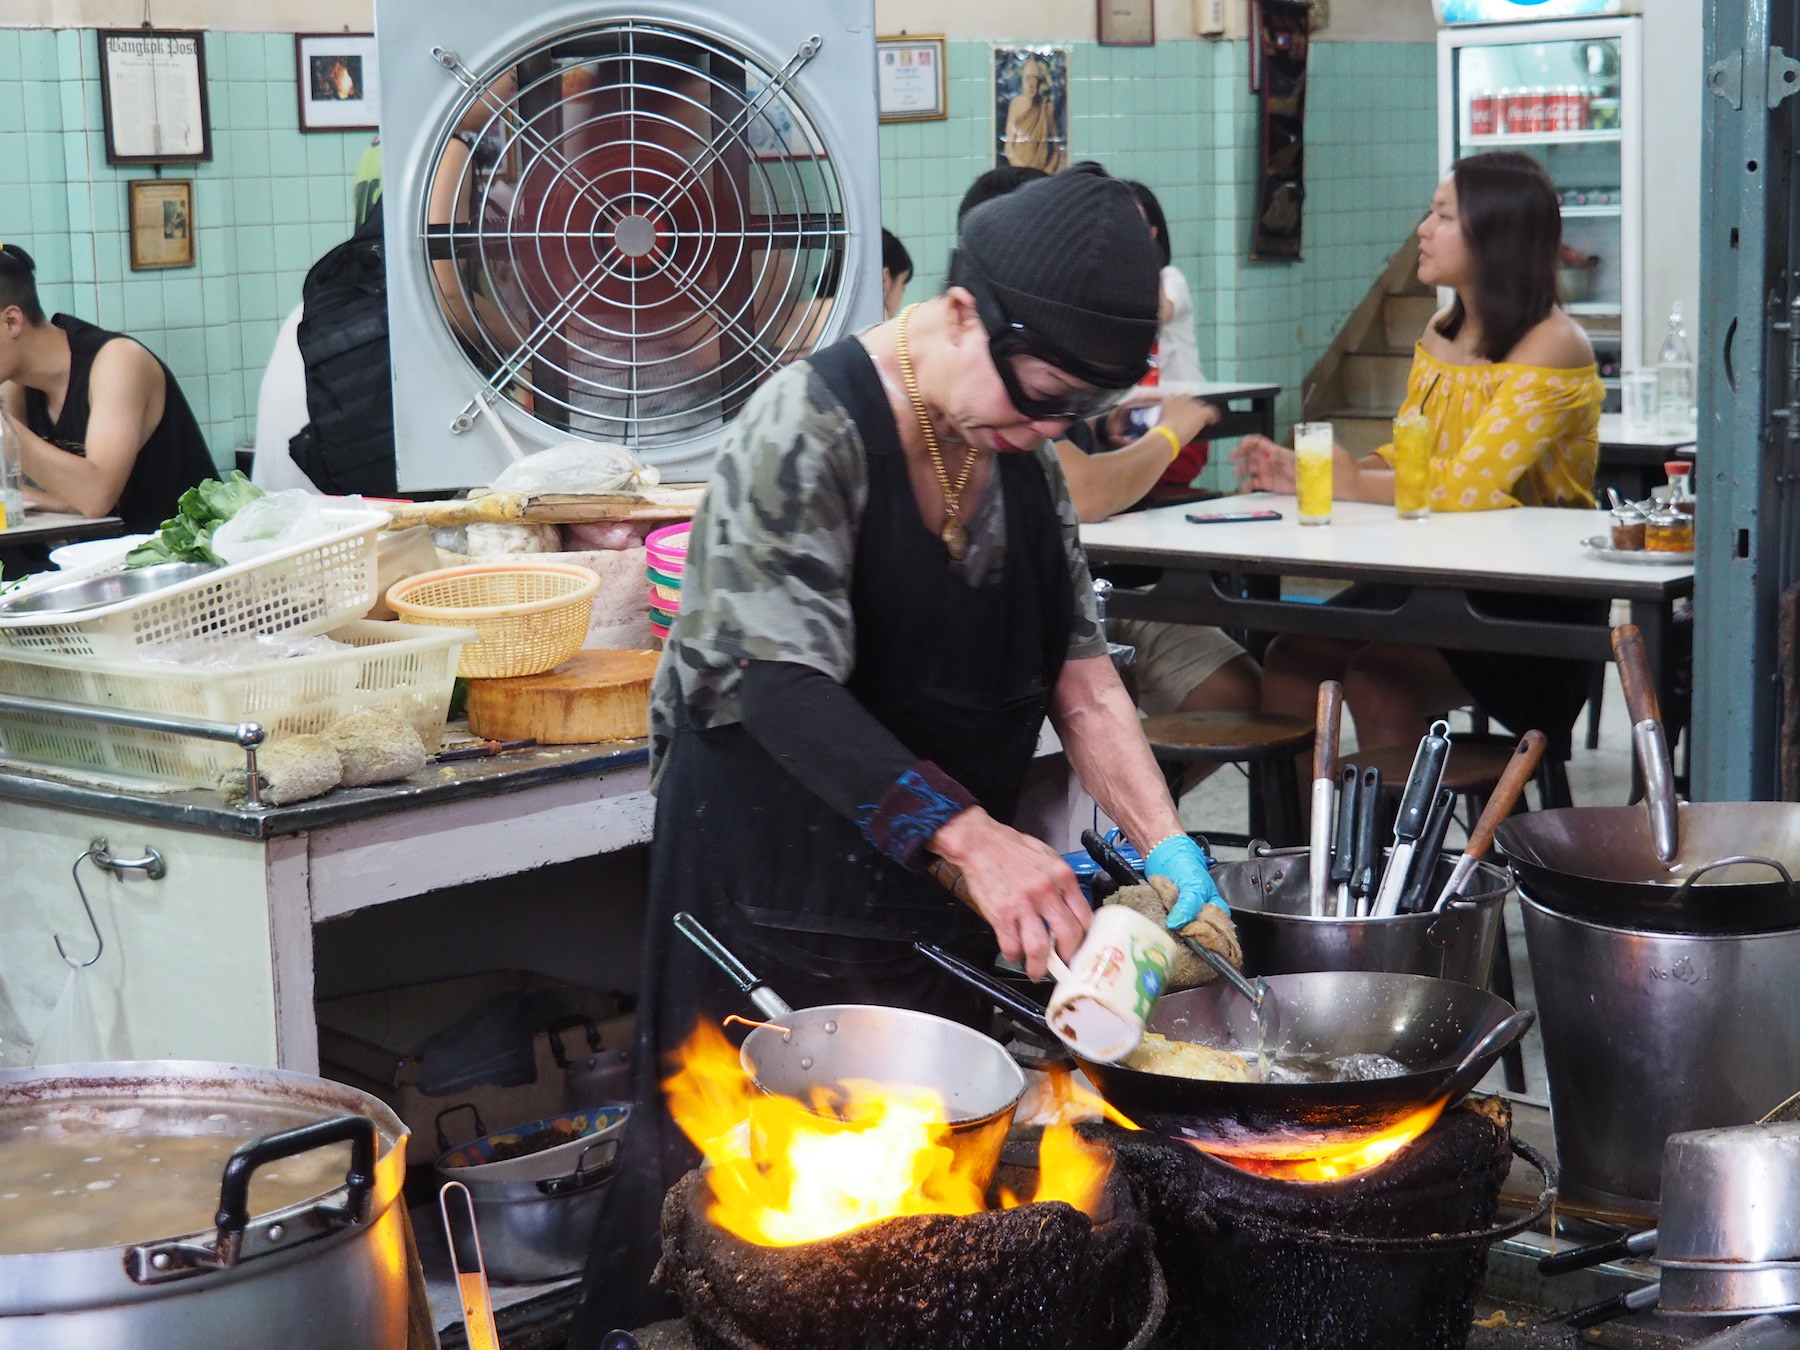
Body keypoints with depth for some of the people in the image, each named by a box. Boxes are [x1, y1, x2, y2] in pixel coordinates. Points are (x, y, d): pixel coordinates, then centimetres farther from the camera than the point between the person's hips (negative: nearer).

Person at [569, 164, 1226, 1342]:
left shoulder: (1020, 450, 4)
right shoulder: (808, 428, -19)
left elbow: (1075, 663, 4)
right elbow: (782, 685, -28)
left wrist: (1165, 841, -10)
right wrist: (972, 836, -37)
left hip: (939, 889, 7)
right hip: (776, 885, -7)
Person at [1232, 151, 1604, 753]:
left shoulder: (1552, 347, -15)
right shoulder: (1440, 332, 12)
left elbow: (1467, 487, -24)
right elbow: (1402, 460, 12)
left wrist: (1350, 484, -12)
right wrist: (1302, 474, -5)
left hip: (1534, 606, -8)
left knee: (1379, 679, -28)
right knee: (1291, 657, -12)